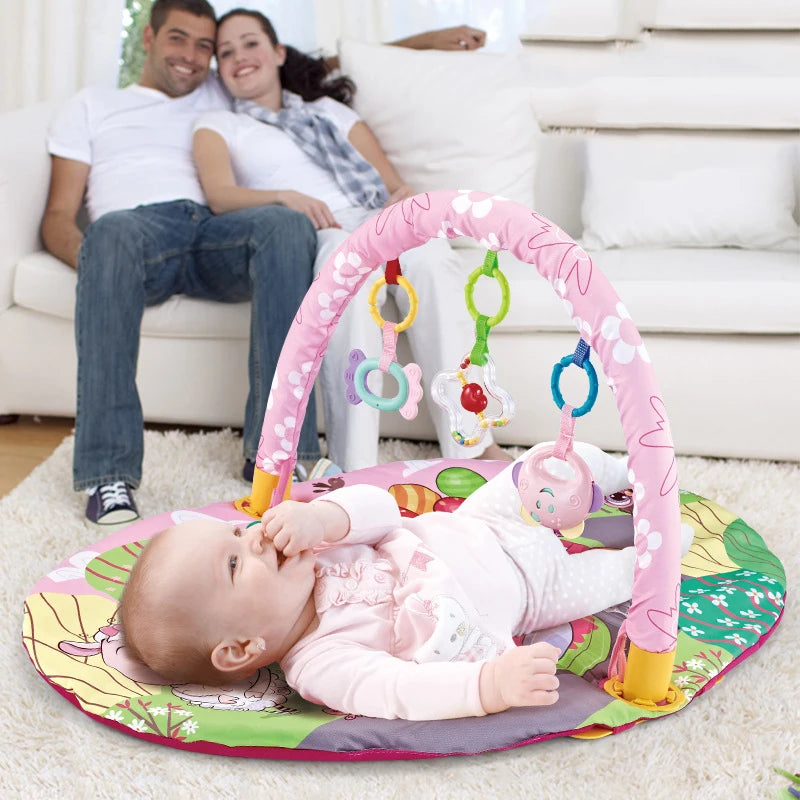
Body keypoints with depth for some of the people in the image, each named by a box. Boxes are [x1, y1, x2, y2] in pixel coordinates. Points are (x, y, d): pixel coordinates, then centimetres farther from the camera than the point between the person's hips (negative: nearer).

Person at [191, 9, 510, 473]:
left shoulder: (331, 110, 33)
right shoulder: (218, 125, 24)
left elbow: (391, 181, 22)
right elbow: (220, 195, 2)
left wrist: (404, 196, -4)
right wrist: (283, 197, -19)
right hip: (303, 238, -3)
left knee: (428, 252, -34)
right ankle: (356, 466, -45)